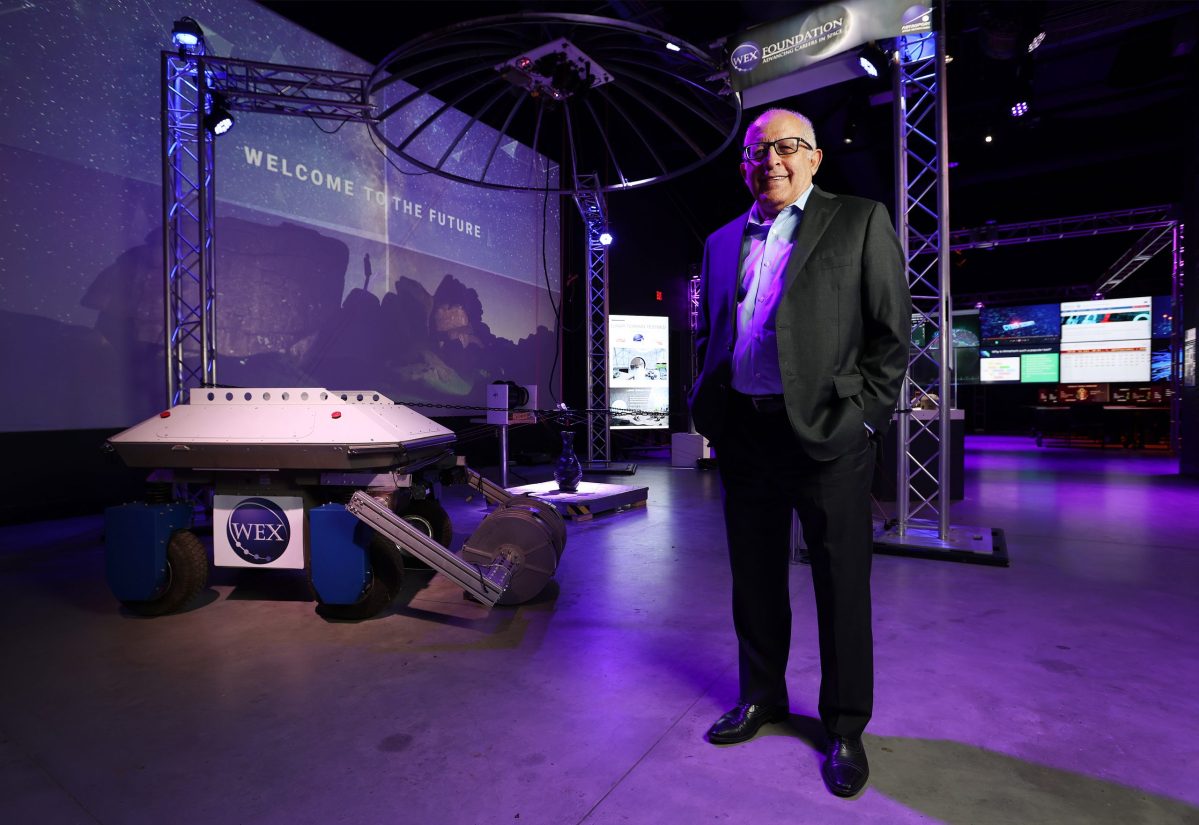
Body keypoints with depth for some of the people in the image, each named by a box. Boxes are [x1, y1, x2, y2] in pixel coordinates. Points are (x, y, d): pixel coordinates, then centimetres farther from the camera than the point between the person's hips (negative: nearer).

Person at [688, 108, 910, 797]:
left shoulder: (860, 221, 4)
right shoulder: (723, 242, 17)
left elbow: (892, 330, -1)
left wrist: (867, 416, -8)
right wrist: (710, 410, 8)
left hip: (827, 432, -4)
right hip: (744, 433, 5)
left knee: (842, 586, 6)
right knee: (755, 579, 15)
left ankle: (846, 726, 26)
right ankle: (762, 695, 36)